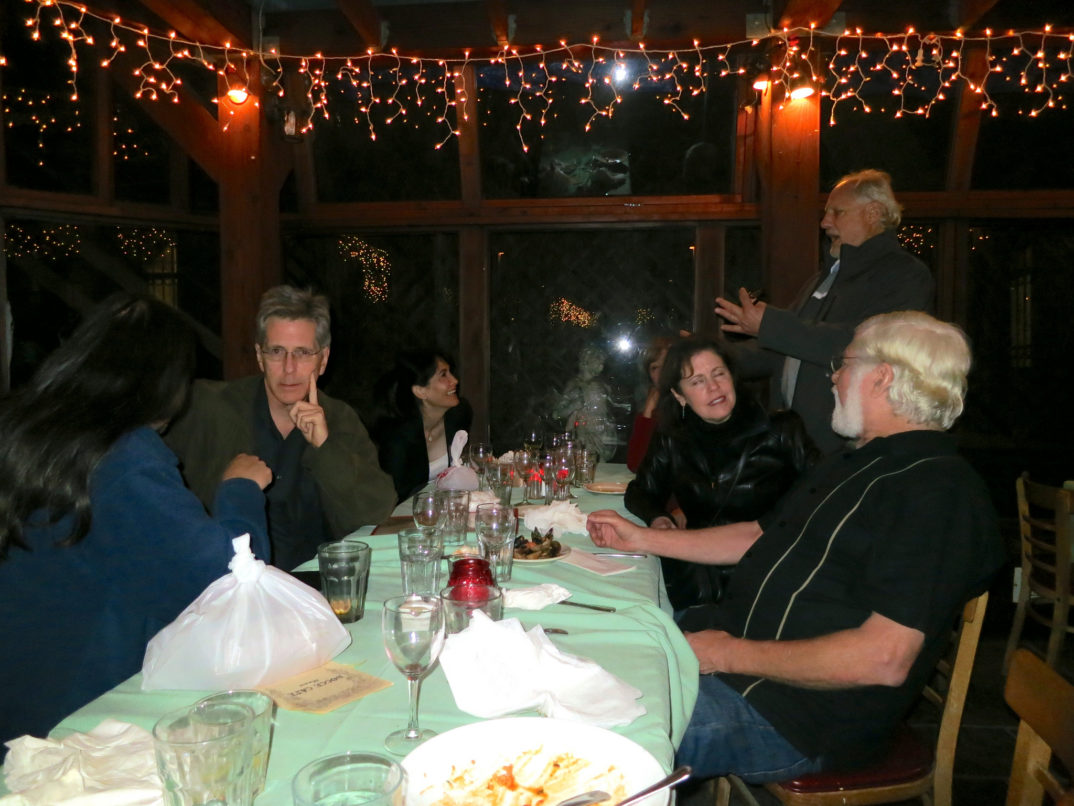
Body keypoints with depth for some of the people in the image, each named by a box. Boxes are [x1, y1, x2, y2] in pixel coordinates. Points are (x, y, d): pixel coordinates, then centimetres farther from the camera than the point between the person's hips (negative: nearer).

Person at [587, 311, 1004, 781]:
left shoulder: (938, 491, -18)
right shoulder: (856, 463, 17)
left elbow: (884, 660, -27)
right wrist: (641, 539, 18)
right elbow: (760, 535, 24)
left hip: (792, 717, -10)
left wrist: (732, 655, -20)